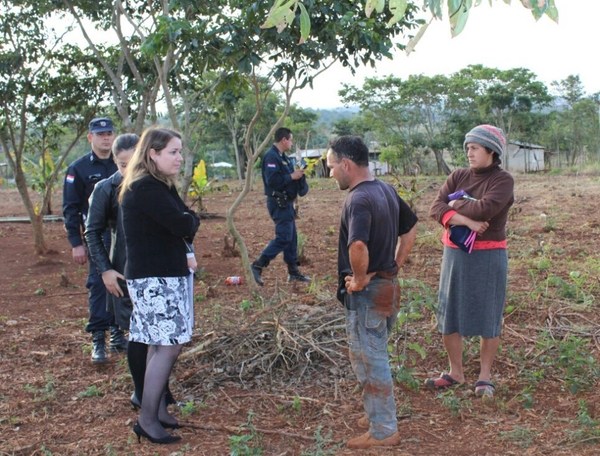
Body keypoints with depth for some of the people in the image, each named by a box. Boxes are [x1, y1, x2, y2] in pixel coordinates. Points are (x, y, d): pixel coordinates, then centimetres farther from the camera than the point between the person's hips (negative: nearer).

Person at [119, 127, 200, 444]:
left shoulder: (160, 186, 14)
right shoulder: (146, 189, -19)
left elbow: (185, 223, 12)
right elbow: (184, 225, -23)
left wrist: (185, 220, -9)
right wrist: (189, 219, -2)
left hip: (166, 274, 10)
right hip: (154, 278, -10)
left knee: (161, 345, 11)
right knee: (168, 345, -9)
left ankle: (158, 409, 19)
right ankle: (147, 420, -1)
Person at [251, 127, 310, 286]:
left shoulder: (283, 157, 15)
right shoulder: (271, 156, -17)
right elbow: (272, 180, -28)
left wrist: (298, 174, 4)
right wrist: (291, 177, -19)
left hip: (286, 202, 10)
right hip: (278, 203, -10)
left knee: (292, 237, 12)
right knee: (283, 237, -13)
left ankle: (293, 272, 19)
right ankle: (258, 266, -8)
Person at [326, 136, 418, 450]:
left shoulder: (358, 200, -22)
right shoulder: (386, 190, 7)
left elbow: (358, 246, -38)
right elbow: (410, 229, 18)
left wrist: (359, 279, -22)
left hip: (367, 293, -9)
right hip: (388, 286, 9)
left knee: (370, 361, 4)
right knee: (374, 356, 23)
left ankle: (383, 432, 16)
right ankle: (378, 415, 37)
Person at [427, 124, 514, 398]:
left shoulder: (503, 180, -8)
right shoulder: (458, 176, 5)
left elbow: (485, 208, -26)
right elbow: (436, 209, -8)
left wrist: (456, 203, -9)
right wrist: (466, 220, -22)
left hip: (488, 257, -5)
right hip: (454, 254, 5)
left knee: (487, 316, 5)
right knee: (449, 314, 9)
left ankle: (485, 376, 20)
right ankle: (456, 372, 25)